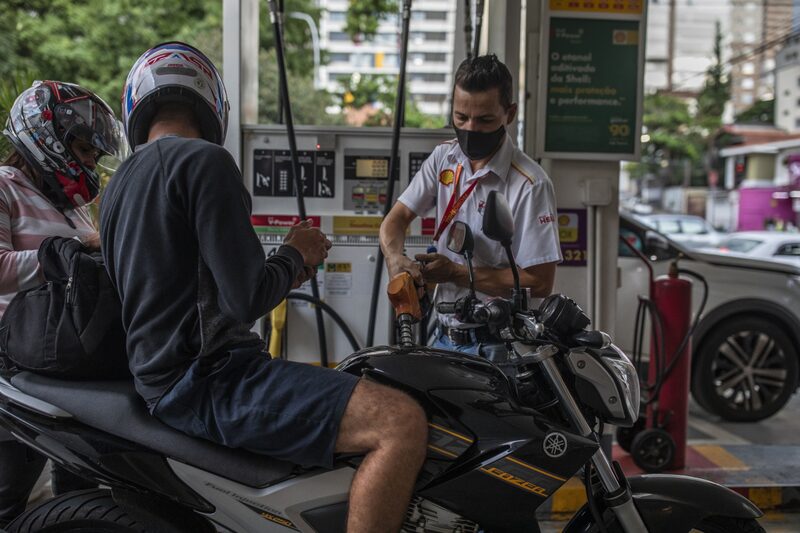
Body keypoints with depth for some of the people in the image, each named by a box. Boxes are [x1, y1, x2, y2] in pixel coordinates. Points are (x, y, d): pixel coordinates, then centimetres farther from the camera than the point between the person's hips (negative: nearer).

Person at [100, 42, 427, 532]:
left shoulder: (118, 185, 17)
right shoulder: (204, 161, -11)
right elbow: (248, 299, -19)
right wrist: (296, 254, 1)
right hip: (210, 379, -10)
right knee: (402, 423, -22)